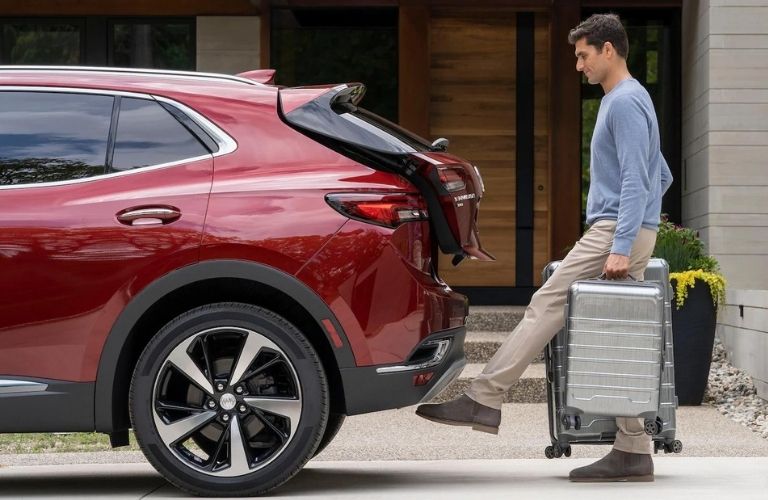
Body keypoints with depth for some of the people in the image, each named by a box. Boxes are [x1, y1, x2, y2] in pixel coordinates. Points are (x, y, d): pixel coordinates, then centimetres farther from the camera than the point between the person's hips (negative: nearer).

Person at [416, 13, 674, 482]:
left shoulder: (626, 102, -10)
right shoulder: (622, 100, 22)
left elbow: (636, 181, -19)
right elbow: (662, 176, 28)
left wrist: (621, 247, -24)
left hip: (616, 232, -10)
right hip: (621, 234, 10)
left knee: (548, 304, -10)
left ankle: (485, 398, -11)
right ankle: (632, 451, 3)